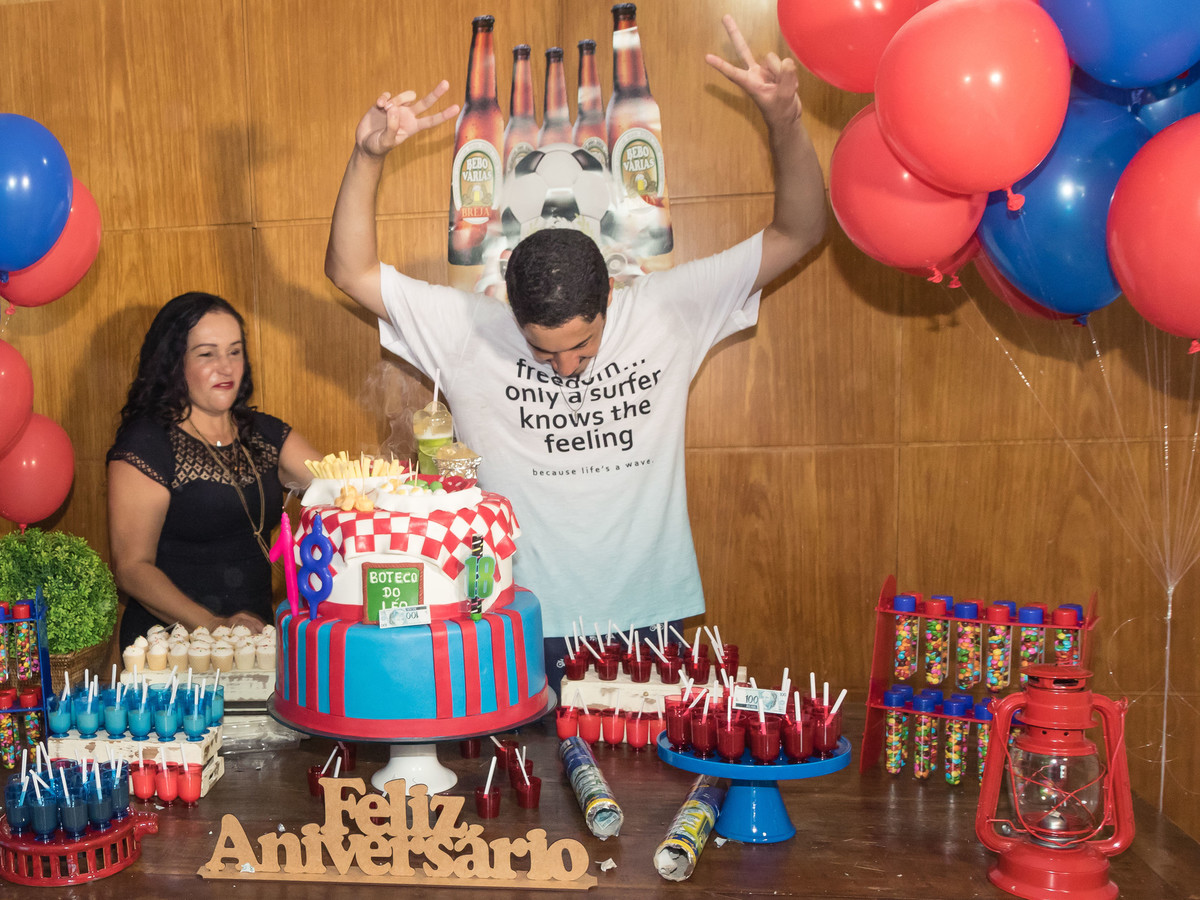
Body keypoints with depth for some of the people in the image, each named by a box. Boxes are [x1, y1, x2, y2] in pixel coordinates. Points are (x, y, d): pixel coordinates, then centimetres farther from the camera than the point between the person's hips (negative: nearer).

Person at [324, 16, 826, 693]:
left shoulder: (668, 309, -6)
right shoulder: (468, 328, -7)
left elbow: (798, 235, -5)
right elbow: (351, 272, -5)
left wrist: (785, 120, -20)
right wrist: (369, 157, -16)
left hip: (649, 620, 1)